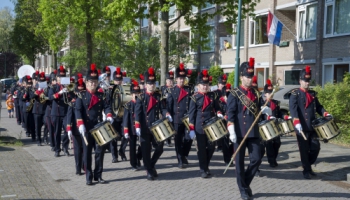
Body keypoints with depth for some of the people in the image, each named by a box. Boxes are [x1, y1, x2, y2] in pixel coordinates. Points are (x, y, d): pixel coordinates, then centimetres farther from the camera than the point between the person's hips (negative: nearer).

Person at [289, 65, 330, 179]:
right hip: (301, 127, -6)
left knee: (316, 147, 5)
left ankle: (308, 166, 24)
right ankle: (306, 170, 11)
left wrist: (325, 114, 0)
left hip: (312, 126, 6)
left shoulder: (312, 93, 17)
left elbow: (318, 106, 20)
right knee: (304, 150, 0)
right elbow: (292, 108, -16)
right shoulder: (295, 94, -3)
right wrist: (296, 122, -30)